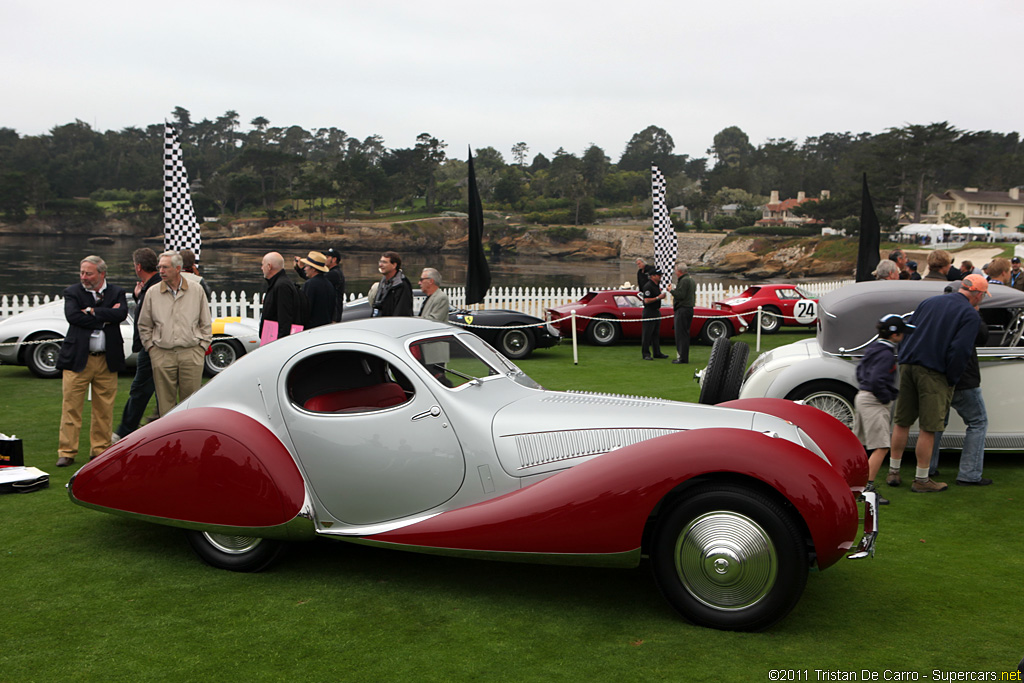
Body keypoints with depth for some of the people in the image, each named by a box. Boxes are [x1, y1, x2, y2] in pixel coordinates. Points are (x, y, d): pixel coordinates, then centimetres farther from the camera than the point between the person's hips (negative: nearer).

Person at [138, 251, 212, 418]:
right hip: (162, 355, 1)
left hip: (191, 354, -1)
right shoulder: (153, 293, 7)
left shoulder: (197, 291, 5)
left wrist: (202, 346, 3)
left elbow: (206, 323, 10)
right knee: (165, 400, 2)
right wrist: (150, 346, 6)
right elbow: (144, 325, 14)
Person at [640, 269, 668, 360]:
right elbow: (646, 301, -21)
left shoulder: (657, 284, 13)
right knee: (647, 334, -5)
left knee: (656, 334, 13)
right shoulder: (648, 286, -16)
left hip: (657, 311, 10)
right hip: (649, 312, -10)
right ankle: (646, 354, -1)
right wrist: (658, 297, -19)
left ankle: (657, 353, 19)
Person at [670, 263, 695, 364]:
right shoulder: (691, 280, 17)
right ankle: (682, 356, 19)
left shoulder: (684, 280, -15)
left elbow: (680, 295, -21)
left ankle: (682, 357, -9)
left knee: (681, 334, -8)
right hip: (690, 309, 11)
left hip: (682, 309, -11)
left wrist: (672, 290, -8)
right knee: (685, 334, 14)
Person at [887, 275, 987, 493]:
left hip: (907, 365, 6)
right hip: (933, 373, -6)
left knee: (902, 422, 13)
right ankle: (921, 480, 8)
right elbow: (960, 350, -13)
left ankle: (893, 472, 20)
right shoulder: (970, 315, -4)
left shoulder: (930, 301, 14)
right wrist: (952, 380, -3)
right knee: (928, 428, 2)